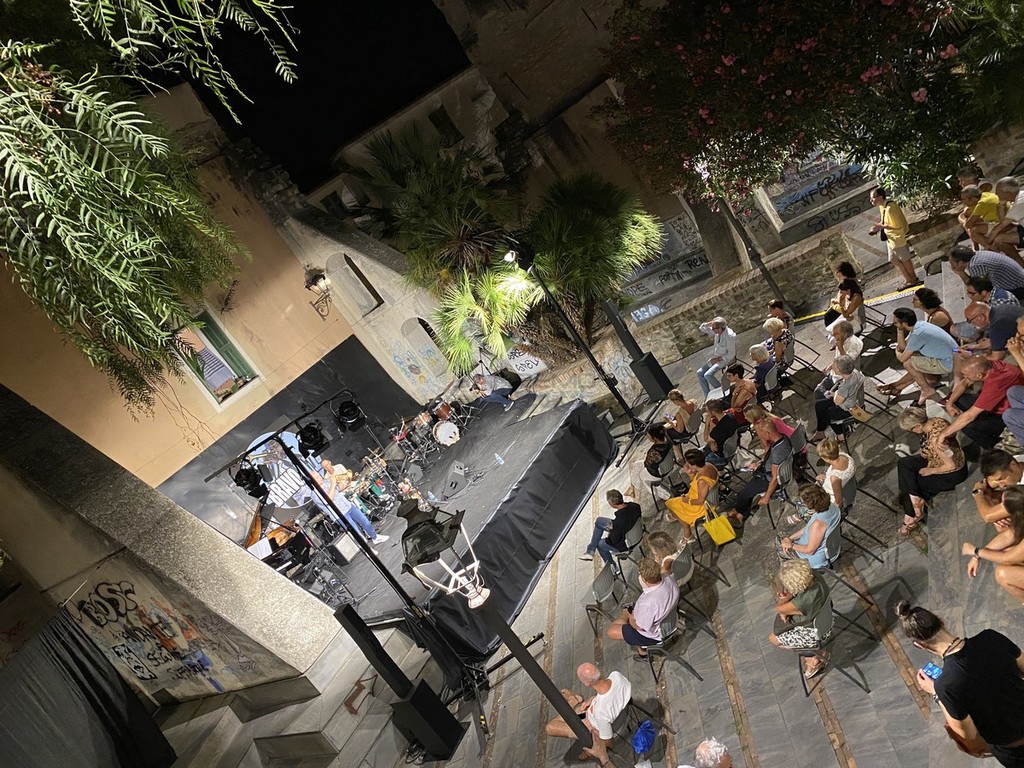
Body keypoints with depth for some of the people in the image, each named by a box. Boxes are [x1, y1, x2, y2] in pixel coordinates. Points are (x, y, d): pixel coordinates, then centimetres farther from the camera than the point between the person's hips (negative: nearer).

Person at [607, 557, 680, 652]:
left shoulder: (648, 603, -44)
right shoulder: (670, 580, -23)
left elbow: (639, 626, -25)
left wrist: (631, 619, -3)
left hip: (652, 635, -8)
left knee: (611, 631, 5)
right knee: (626, 611, 27)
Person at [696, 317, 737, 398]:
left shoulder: (730, 336, -26)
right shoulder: (717, 332, -5)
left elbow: (731, 355, -22)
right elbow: (702, 328, 8)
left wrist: (718, 359, -16)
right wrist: (709, 323, -11)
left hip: (725, 359, -8)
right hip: (716, 358, 8)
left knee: (708, 375, -24)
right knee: (699, 373, -2)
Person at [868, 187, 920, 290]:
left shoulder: (890, 208, -29)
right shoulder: (881, 206, 0)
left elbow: (897, 226, -27)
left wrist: (881, 226, -26)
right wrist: (878, 228, -3)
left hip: (898, 237, -9)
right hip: (891, 238, 9)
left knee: (904, 259, 9)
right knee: (894, 260, 18)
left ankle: (912, 279, 29)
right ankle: (908, 280, 31)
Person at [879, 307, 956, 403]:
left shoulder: (917, 334, -26)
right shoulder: (917, 326, 1)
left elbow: (902, 358, -17)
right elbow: (902, 347, 10)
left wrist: (897, 353, 6)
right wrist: (899, 330, -2)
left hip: (947, 364, -9)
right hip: (952, 357, 9)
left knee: (907, 363, -9)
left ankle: (927, 390, 3)